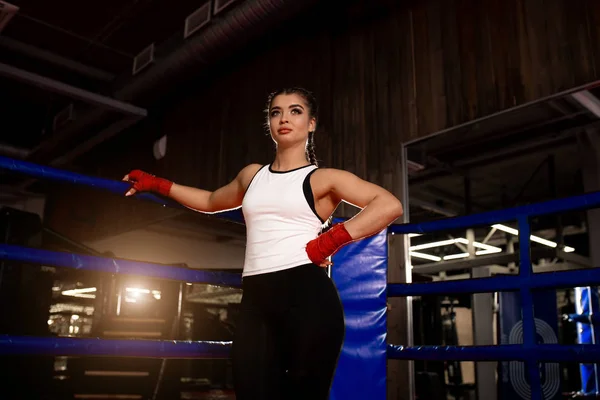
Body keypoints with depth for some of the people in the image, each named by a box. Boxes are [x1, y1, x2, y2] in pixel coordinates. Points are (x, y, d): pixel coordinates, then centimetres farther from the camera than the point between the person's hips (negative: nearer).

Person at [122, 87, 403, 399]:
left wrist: (333, 239, -12)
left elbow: (390, 206, -6)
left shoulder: (323, 178, 6)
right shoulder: (252, 175, 23)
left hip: (307, 296, -4)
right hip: (255, 301, 5)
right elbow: (211, 201, 41)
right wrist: (156, 184, 40)